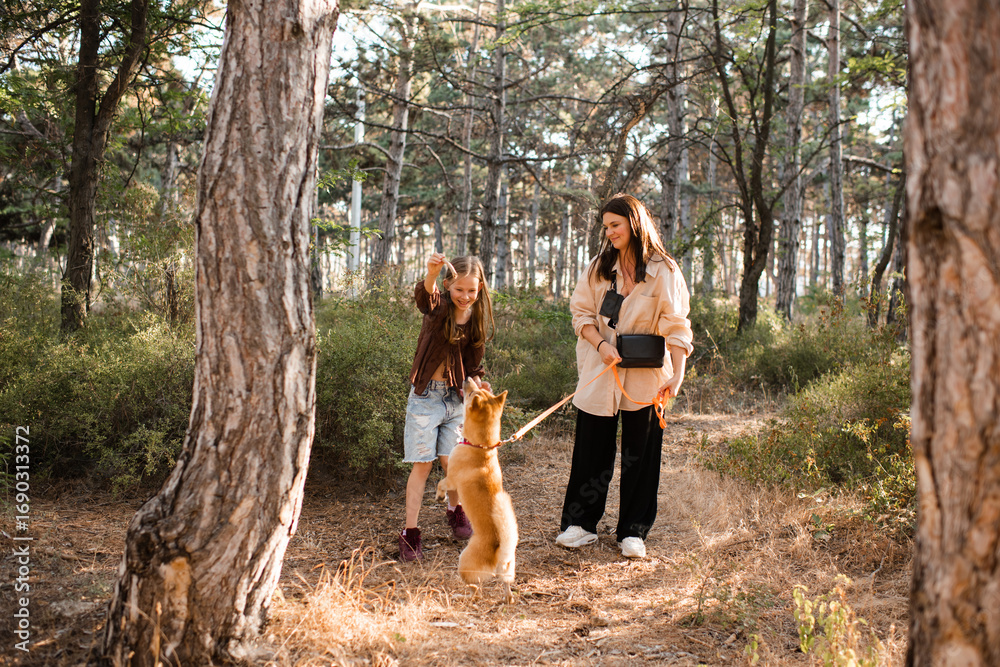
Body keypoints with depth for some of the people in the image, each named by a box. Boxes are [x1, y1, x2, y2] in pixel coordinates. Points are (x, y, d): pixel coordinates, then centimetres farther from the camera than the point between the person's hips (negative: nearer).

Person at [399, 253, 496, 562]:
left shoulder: (477, 320, 2)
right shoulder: (438, 308, -11)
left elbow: (472, 362, 11)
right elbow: (424, 296, -36)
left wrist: (477, 382, -10)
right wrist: (432, 273, -58)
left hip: (455, 396, 3)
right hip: (426, 394, -3)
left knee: (452, 461, 8)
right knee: (422, 463, -3)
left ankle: (455, 510, 36)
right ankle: (410, 532, 4)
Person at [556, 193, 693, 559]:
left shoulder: (663, 271, -5)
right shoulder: (598, 267, 5)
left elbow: (676, 325, -8)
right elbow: (581, 312, 7)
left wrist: (677, 374, -18)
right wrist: (601, 344, -11)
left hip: (645, 377, -2)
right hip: (600, 372, 2)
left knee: (640, 453, 5)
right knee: (591, 450, 5)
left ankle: (633, 532, 16)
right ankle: (580, 523, 18)